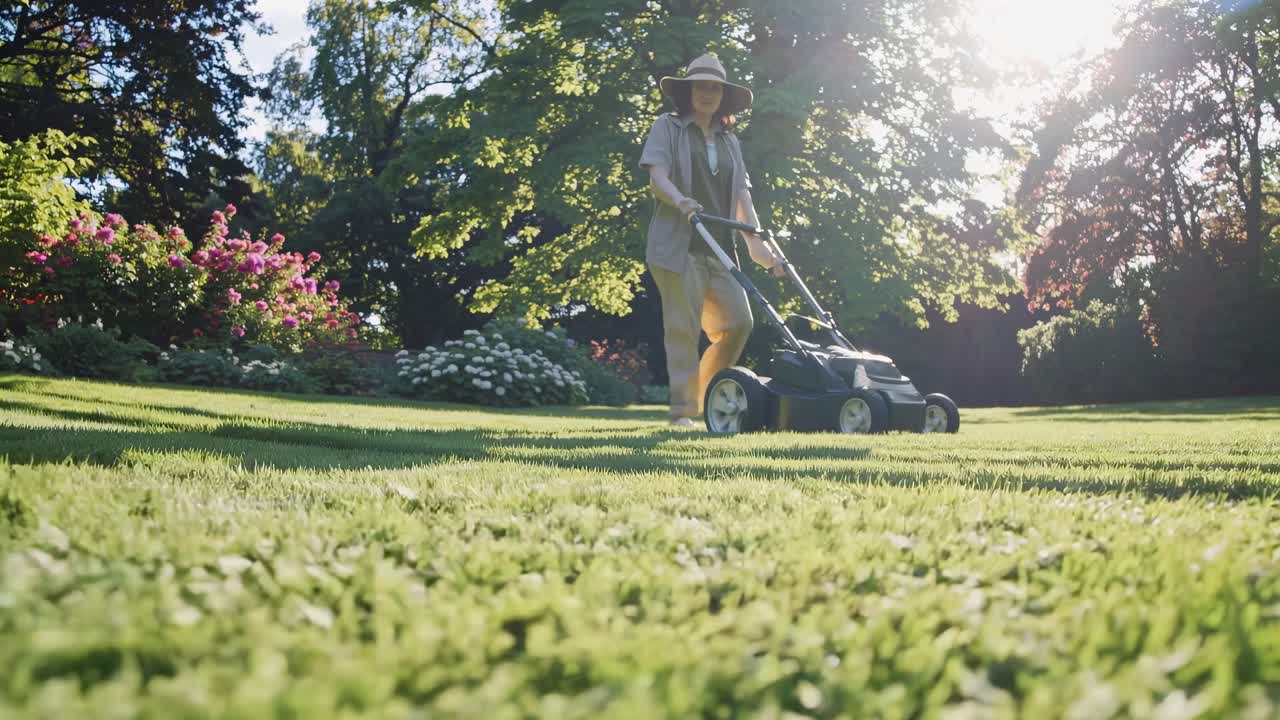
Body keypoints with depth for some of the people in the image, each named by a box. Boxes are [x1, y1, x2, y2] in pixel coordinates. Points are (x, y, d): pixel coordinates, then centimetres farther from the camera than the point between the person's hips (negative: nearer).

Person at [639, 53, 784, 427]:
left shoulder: (729, 141, 21)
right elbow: (657, 178, -6)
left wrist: (756, 242, 1)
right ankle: (682, 410, -4)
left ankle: (705, 397, 12)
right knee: (684, 326, -8)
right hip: (678, 245, -5)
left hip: (719, 247, 5)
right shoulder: (667, 127, 7)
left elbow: (741, 194, 14)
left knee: (737, 323, -4)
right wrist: (681, 201, -27)